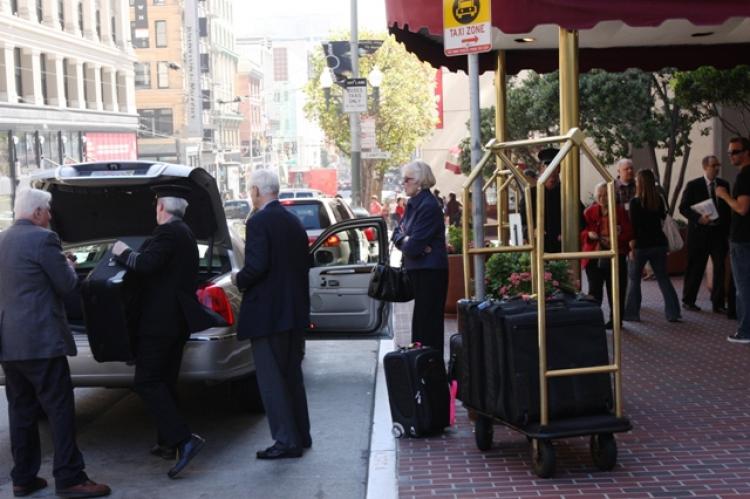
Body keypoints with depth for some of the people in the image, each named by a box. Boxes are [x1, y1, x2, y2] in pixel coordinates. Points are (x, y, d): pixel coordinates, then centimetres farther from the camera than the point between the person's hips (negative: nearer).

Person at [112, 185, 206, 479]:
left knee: (147, 382, -10)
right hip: (178, 320, 10)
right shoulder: (185, 234, 17)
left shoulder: (167, 232, -13)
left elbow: (146, 264, -26)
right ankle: (168, 443, 20)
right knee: (165, 381, 15)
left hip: (159, 321, -10)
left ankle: (183, 439, -19)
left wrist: (123, 253, -8)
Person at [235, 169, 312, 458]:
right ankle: (301, 435, 25)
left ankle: (287, 441, 0)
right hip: (295, 311, 8)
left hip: (267, 312, -8)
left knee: (271, 379, -1)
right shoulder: (294, 222, 11)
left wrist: (240, 280, -4)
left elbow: (256, 266, -22)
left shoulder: (259, 222, -14)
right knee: (292, 375, 18)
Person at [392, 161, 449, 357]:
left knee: (427, 320, -5)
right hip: (417, 270, 9)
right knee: (421, 319, 15)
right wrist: (407, 240, -10)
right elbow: (397, 234, 12)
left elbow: (413, 246, -22)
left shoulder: (428, 206, -18)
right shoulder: (413, 204, 12)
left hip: (430, 272, -9)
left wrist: (405, 241, 0)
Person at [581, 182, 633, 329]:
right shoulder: (590, 212, 4)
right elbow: (582, 232, 8)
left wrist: (615, 239, -20)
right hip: (594, 257, 1)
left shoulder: (620, 211, -2)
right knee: (594, 290, 0)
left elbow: (628, 233, -3)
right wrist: (589, 234, -15)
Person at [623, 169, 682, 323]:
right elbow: (663, 217, 13)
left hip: (641, 245, -4)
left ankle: (631, 313, 11)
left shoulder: (635, 202, -12)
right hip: (658, 244, 4)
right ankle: (673, 313, 5)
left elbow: (633, 227, -13)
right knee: (663, 278, 10)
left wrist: (632, 247, -10)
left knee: (634, 279, 9)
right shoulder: (659, 200, 1)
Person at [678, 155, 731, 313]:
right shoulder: (693, 185, -4)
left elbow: (727, 209, 11)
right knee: (695, 268, 4)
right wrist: (699, 218, -20)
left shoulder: (724, 184, 7)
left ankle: (718, 303, 7)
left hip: (719, 232, 3)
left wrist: (728, 230, 6)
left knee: (720, 267, -1)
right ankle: (688, 301, 18)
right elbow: (683, 208, -6)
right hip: (700, 233, -3)